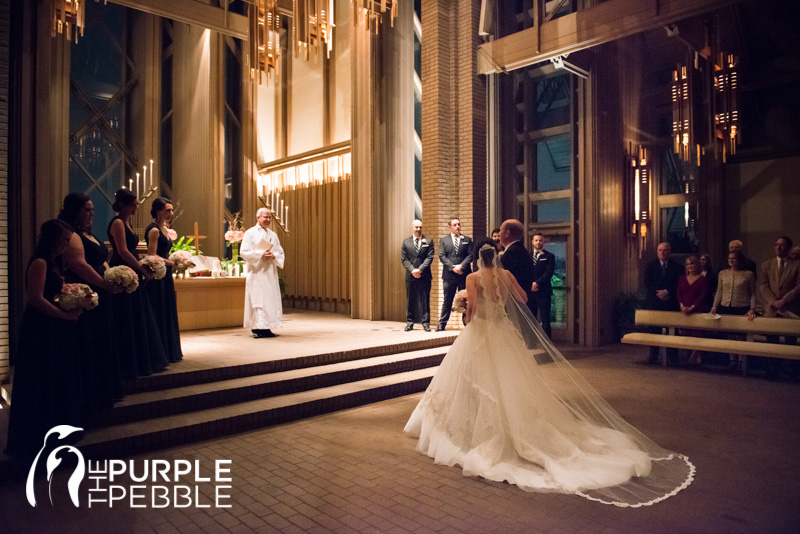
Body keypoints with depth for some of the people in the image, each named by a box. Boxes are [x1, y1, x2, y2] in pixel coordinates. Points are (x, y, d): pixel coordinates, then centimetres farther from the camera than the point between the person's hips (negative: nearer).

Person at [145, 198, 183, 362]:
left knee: (168, 314, 12)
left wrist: (176, 262, 8)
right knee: (159, 314, -3)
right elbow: (152, 256, -18)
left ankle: (170, 352, 19)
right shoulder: (154, 230, -12)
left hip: (166, 276, 9)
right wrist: (173, 263, -15)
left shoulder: (164, 228, 15)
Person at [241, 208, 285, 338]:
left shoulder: (273, 235, 17)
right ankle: (257, 328, -7)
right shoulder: (250, 233, 2)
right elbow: (244, 252, -7)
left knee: (270, 299, 2)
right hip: (256, 272, -5)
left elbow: (281, 253, 12)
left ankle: (266, 327, 6)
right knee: (257, 300, -9)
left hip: (270, 272, 5)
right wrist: (261, 254, -18)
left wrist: (273, 256, -10)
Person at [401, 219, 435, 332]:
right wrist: (412, 270, -10)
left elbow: (430, 257, -3)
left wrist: (420, 269, -14)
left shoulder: (428, 242, 6)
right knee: (411, 300, 5)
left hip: (425, 276, -1)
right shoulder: (406, 242, 10)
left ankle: (426, 323, 6)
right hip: (410, 276, 1)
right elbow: (404, 259, 4)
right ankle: (410, 323, 12)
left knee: (425, 300, 1)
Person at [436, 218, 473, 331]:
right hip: (449, 275, -1)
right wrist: (453, 267, -13)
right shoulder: (443, 240, 9)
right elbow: (442, 256, -1)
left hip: (464, 274, 1)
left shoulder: (467, 240, 11)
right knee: (447, 301, 3)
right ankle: (442, 324, 9)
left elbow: (470, 255, 1)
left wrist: (461, 266, -14)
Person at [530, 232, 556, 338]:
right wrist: (530, 285, -8)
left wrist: (537, 283, -16)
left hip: (543, 291, -3)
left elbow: (549, 272, -7)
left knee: (545, 319, -4)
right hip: (529, 291, 3)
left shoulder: (549, 256, 5)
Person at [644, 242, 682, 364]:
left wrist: (667, 292, -16)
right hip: (653, 302, 1)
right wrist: (659, 293, -11)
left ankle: (672, 356, 4)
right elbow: (647, 283, 1)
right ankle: (653, 355, 10)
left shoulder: (676, 267, 7)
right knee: (653, 329, 2)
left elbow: (678, 284, -1)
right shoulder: (650, 266, 9)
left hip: (670, 303, -1)